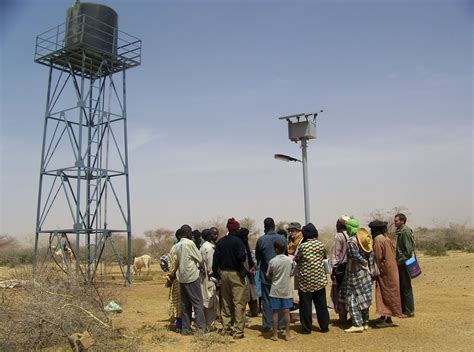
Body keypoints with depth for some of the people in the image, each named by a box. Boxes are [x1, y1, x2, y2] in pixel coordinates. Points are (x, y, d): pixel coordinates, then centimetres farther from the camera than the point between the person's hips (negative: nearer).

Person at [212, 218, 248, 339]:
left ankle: (226, 327, 22)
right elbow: (241, 257, -20)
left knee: (226, 302, 15)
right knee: (239, 302, -1)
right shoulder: (237, 241, -12)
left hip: (223, 273, 6)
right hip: (236, 274, -6)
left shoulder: (220, 242, 5)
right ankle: (238, 330, -2)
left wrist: (216, 273, 10)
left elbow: (216, 258, 4)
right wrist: (245, 255, 2)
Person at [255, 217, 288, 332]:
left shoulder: (261, 240, -10)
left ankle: (267, 325, 8)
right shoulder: (283, 239, -3)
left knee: (267, 300, 6)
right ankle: (281, 323, 17)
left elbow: (257, 256, 2)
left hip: (266, 274, -2)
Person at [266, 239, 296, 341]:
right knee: (286, 312, 8)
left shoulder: (272, 261, -12)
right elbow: (292, 273, 4)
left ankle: (275, 334, 11)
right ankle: (288, 334, 13)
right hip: (286, 289, 1)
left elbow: (268, 276, -2)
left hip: (275, 290, -1)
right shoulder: (290, 260, -7)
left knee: (275, 312, 6)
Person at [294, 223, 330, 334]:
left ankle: (306, 328, 7)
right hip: (319, 279, 3)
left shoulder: (302, 246, -11)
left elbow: (296, 259, 0)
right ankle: (324, 326, 18)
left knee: (305, 304, 4)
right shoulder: (321, 245, -1)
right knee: (321, 304, 12)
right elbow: (325, 257, 15)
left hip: (305, 280, -3)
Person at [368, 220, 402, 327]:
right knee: (388, 293, 15)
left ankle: (388, 319, 1)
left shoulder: (378, 239, -17)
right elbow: (393, 253, 14)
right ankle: (385, 316, 24)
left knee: (386, 294, -4)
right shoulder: (386, 238, 11)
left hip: (384, 270, -9)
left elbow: (378, 257, -18)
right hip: (391, 268, 9)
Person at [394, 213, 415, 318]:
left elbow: (408, 249, -19)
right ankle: (403, 309, 22)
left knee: (406, 288, -3)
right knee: (401, 287, 14)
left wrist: (401, 260, -18)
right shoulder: (399, 231, 15)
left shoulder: (406, 232, -14)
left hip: (404, 264, -10)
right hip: (400, 264, 10)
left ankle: (409, 311, 5)